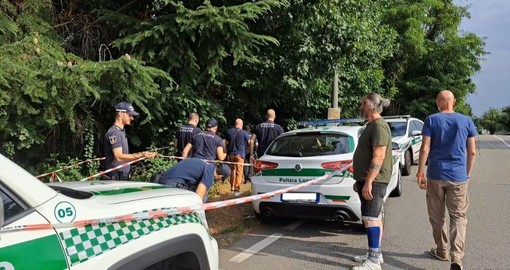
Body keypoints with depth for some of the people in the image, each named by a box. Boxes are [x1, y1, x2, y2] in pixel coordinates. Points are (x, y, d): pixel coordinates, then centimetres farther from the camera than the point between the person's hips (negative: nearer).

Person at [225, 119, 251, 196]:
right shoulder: (244, 133, -7)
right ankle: (237, 190, -3)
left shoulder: (229, 131, 4)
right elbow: (249, 142, 2)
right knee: (239, 172, -1)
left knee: (232, 170, 19)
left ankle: (232, 187, 24)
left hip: (231, 154, 4)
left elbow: (225, 142, 11)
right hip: (240, 154, -4)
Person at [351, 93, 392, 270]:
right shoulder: (372, 125, 17)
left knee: (370, 218, -9)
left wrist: (368, 182, -25)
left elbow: (379, 157, -23)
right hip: (368, 180, 10)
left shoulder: (378, 126, -16)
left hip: (374, 181, -10)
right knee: (374, 218, 14)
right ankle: (375, 254, 23)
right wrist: (360, 180, 22)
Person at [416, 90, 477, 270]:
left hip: (435, 175, -1)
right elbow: (472, 152, 3)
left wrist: (420, 172, -2)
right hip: (458, 177, 1)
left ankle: (442, 251, 26)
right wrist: (467, 173, 15)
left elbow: (425, 149, -8)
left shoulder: (431, 120, -3)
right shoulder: (466, 121, 2)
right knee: (458, 217, 6)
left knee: (437, 216, 14)